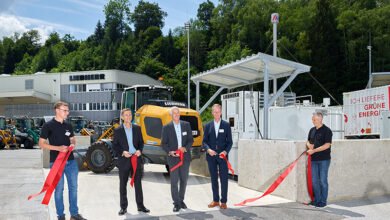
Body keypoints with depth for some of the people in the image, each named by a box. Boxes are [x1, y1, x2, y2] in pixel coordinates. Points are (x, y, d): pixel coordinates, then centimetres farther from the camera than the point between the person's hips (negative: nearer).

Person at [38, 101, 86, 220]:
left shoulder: (68, 125, 9)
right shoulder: (48, 125, -7)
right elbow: (41, 143, -8)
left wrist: (72, 144, -4)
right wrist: (57, 148, -20)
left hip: (71, 161, 5)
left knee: (73, 187, 10)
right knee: (59, 189, 4)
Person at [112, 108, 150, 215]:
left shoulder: (137, 128, 7)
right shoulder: (118, 130, 0)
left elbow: (141, 142, 11)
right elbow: (114, 145, 0)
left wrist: (140, 150, -8)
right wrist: (122, 152, -15)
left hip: (136, 158, 2)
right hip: (124, 160, -2)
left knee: (138, 183, 7)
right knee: (123, 184, 5)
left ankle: (140, 205, 16)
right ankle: (123, 207, 14)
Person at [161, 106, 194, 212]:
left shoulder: (186, 125, 6)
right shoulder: (166, 127, 0)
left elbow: (191, 140, 6)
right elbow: (163, 143, 0)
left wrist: (186, 148, -12)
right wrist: (170, 152, -16)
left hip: (185, 157, 2)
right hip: (173, 158, -2)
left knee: (184, 180, 10)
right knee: (174, 181, -2)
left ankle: (181, 200, 26)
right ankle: (176, 203, 7)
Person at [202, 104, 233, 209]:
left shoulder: (226, 125, 3)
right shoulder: (208, 126, 8)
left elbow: (230, 141, 2)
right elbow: (204, 141, 6)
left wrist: (226, 151, -14)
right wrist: (208, 149, -14)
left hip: (222, 156, -2)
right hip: (211, 157, 2)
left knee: (224, 179, -1)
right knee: (214, 179, 10)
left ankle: (223, 201, 9)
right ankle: (215, 200, 20)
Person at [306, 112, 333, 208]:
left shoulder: (326, 130, -9)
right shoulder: (312, 130, 12)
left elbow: (327, 145, -16)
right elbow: (308, 141, 22)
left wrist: (314, 150, -19)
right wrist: (309, 145, -2)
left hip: (323, 159, -6)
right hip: (314, 159, 6)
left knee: (323, 181, 1)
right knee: (314, 181, 9)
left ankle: (323, 201, 10)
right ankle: (317, 199, 20)